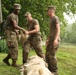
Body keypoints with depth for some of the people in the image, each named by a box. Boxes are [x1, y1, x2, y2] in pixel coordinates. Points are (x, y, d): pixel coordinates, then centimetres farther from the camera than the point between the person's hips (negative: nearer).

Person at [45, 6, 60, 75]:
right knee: (47, 54, 10)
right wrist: (48, 39, 31)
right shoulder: (51, 19, 22)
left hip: (54, 40, -10)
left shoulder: (55, 18, -7)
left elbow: (58, 29, -18)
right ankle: (50, 69, 18)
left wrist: (56, 39, -29)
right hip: (51, 40, 10)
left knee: (52, 55, -12)